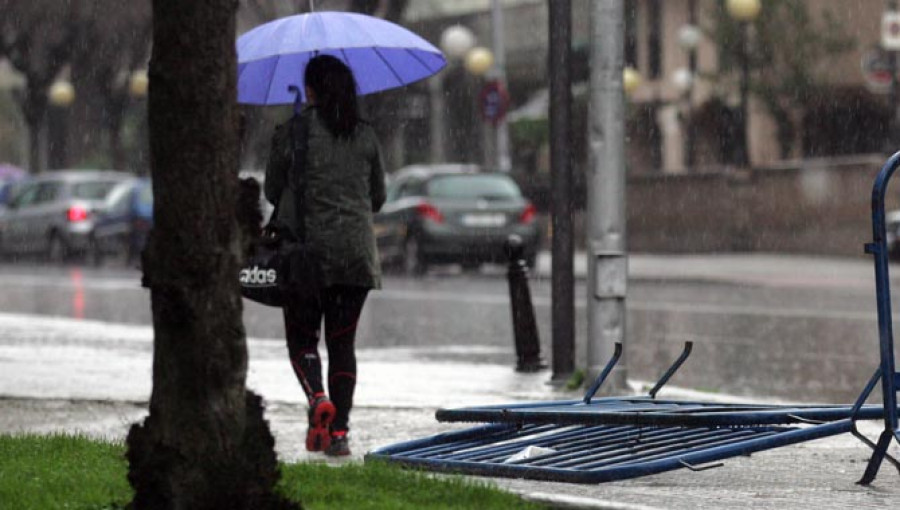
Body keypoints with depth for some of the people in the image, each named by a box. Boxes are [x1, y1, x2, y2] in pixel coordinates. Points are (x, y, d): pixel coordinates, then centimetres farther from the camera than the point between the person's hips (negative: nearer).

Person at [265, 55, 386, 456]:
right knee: (343, 342, 8)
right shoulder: (366, 136, 5)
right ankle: (339, 431, 1)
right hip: (356, 252, 3)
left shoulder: (290, 132, -5)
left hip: (305, 247, -3)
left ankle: (318, 397, -20)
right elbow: (378, 197, 14)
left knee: (302, 337, 8)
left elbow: (273, 191, 4)